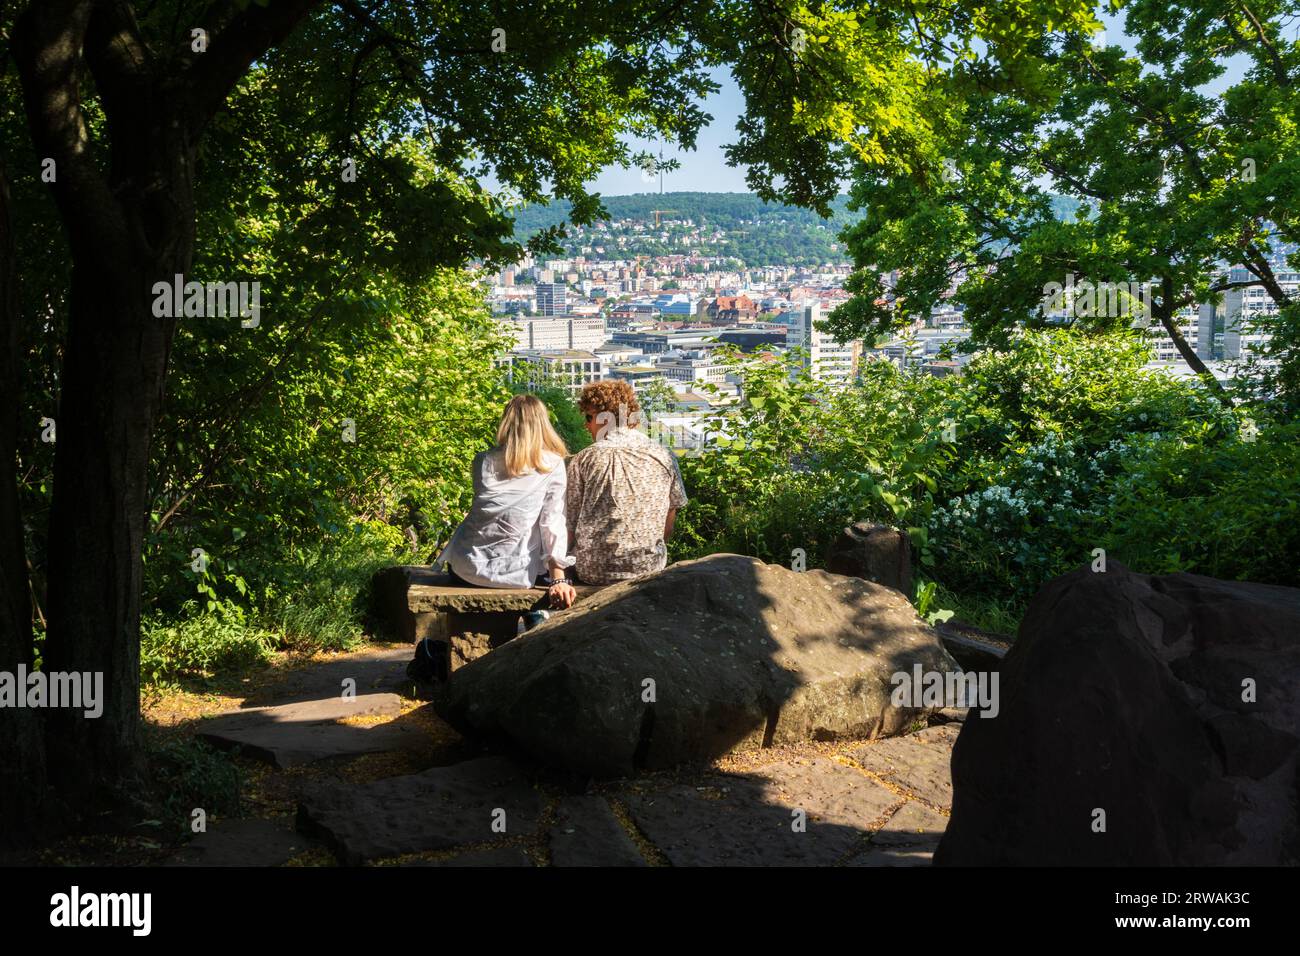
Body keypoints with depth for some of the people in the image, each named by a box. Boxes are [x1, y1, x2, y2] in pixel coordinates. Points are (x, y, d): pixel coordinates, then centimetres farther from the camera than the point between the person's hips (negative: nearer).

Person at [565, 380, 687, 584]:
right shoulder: (664, 457, 2)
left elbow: (569, 524, -1)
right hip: (650, 568, 2)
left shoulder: (583, 460, -4)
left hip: (593, 574, -2)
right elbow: (670, 517, 10)